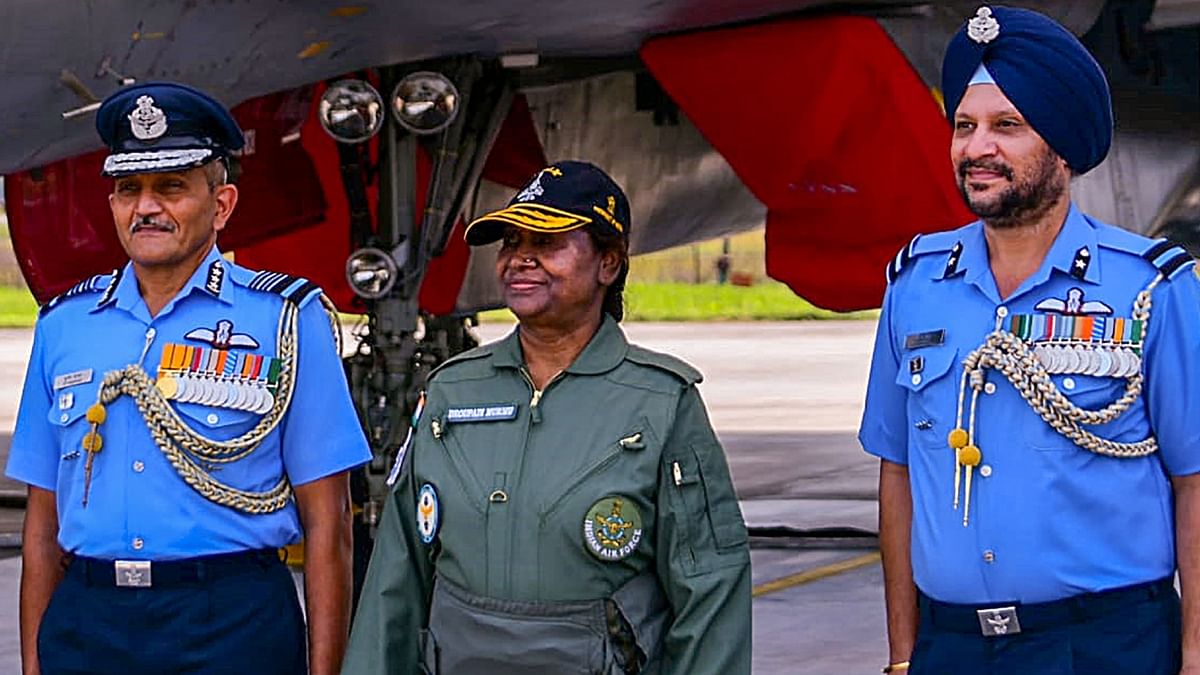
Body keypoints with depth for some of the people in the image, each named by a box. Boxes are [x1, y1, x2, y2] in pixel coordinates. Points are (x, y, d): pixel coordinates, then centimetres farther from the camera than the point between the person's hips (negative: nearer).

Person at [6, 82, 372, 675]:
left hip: (232, 625, -3)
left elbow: (326, 521, -3)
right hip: (86, 623, 3)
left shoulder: (286, 319, 1)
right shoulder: (64, 324, 11)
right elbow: (44, 520, 13)